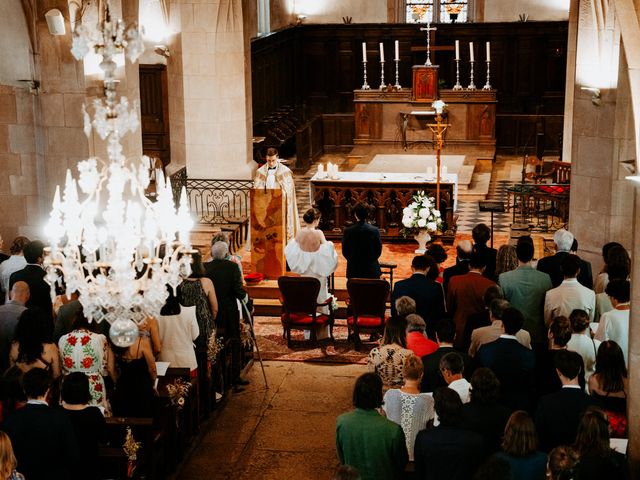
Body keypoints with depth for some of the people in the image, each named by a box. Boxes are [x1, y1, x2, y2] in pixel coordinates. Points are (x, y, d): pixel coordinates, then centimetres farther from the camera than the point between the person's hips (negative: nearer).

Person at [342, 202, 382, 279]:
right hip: (371, 270, 0)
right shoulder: (375, 230, -8)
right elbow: (378, 250, -1)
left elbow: (344, 251, 0)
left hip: (353, 270, 1)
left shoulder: (348, 230, -8)